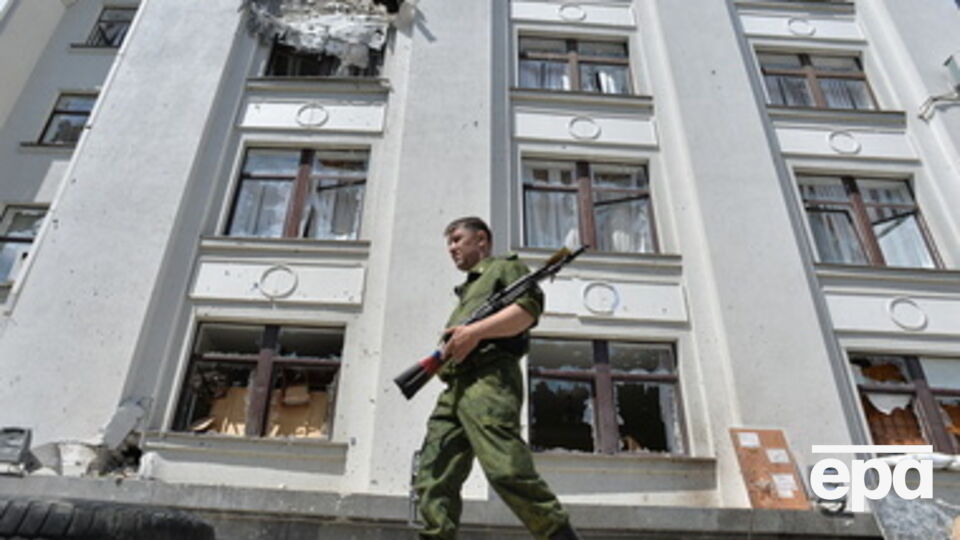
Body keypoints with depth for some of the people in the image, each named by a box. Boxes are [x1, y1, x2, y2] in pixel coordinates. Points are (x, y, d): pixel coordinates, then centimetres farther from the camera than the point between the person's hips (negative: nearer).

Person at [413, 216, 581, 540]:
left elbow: (529, 307, -5)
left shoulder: (505, 267, 14)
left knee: (506, 472, -23)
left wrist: (475, 331, -14)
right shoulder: (465, 293, 37)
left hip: (489, 379, -9)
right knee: (432, 482, -4)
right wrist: (439, 359, 11)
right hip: (453, 388, 9)